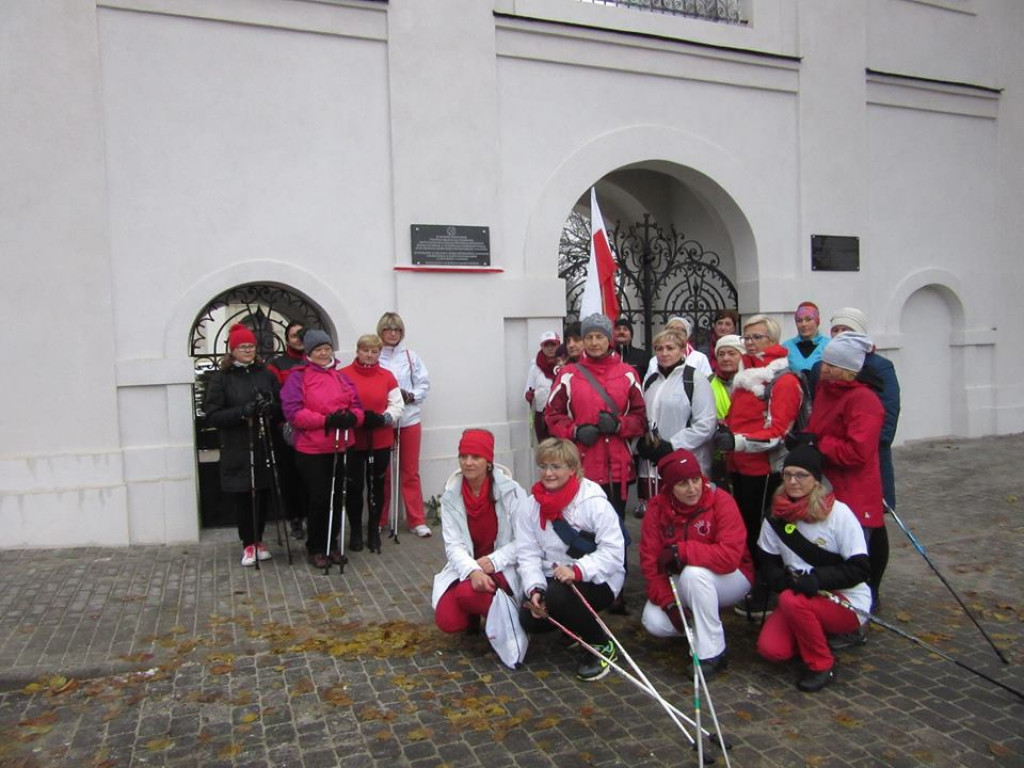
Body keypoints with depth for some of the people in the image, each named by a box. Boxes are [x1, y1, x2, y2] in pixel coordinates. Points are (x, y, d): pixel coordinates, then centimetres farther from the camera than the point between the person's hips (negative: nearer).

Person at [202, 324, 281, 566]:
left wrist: (271, 408, -14)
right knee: (241, 498, 4)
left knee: (263, 496, 6)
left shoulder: (266, 374, 8)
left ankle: (259, 540, 26)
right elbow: (212, 415, -6)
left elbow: (282, 405, 9)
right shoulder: (221, 378, 0)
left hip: (264, 446, 2)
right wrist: (242, 412, -20)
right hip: (236, 450, -2)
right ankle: (248, 544, 20)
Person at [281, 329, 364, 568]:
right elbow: (293, 411, -13)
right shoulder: (298, 377, -4)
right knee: (319, 499, 0)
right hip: (312, 450, -5)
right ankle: (315, 548, 17)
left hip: (340, 448, 5)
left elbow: (357, 406, 10)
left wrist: (352, 417, -14)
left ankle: (332, 544, 26)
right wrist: (326, 420, -21)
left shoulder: (342, 377, 12)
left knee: (336, 498, 10)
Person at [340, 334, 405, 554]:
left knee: (377, 486, 9)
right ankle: (355, 531, 21)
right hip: (353, 440, -2)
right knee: (355, 486, 4)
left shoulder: (387, 376, 3)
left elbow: (397, 405, 3)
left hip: (381, 441, 2)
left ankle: (374, 531, 23)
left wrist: (383, 418, -14)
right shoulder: (344, 375, -4)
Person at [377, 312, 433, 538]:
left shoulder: (411, 356, 3)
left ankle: (417, 521, 14)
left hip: (409, 420, 2)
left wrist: (410, 396, -12)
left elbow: (424, 384, 5)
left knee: (410, 472, 8)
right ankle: (380, 520, 22)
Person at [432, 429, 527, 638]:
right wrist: (473, 571, -29)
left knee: (468, 593, -32)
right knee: (447, 620, -17)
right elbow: (453, 544, -10)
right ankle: (474, 615, 18)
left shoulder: (510, 490, -13)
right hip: (466, 569, 4)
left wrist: (493, 561, -24)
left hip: (502, 568, -3)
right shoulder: (450, 495, -4)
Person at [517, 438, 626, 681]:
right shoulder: (529, 507, 1)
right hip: (554, 580, 6)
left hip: (597, 581, -5)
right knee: (529, 619, -16)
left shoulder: (594, 502, -16)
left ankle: (602, 647, -5)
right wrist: (535, 589, -21)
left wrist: (577, 570, -32)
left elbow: (613, 550, -20)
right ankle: (579, 625, 17)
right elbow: (528, 554, -4)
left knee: (558, 596, -32)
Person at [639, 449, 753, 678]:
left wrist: (680, 551, -31)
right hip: (681, 583, 4)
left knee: (693, 573, -36)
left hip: (729, 579, -4)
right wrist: (668, 601, -21)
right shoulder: (657, 507, -11)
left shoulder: (720, 501, -22)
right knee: (654, 621, -19)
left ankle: (712, 653, -19)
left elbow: (730, 556, -32)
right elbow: (650, 559, -12)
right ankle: (699, 626, 13)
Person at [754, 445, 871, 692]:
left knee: (792, 601, -33)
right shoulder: (777, 514, -2)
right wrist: (785, 581, -18)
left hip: (847, 602, -4)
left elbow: (860, 569, -15)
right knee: (770, 649, -18)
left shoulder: (838, 512, -15)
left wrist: (817, 578, -29)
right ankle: (820, 635, 13)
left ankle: (822, 665, -8)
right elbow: (767, 562, 3)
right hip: (801, 599, 5)